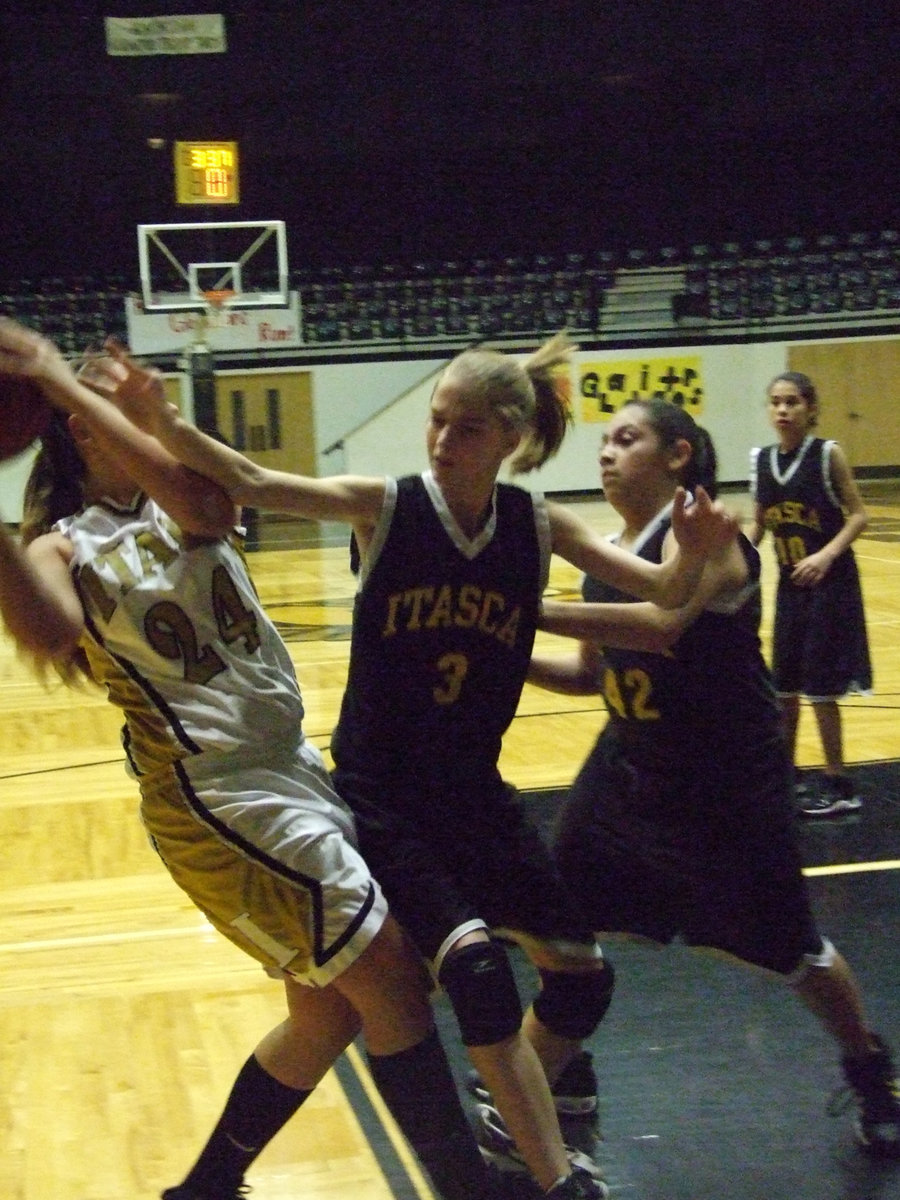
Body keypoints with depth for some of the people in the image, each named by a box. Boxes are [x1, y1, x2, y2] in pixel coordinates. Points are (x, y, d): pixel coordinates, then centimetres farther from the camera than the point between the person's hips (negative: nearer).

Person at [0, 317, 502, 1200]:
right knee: (392, 984, -6)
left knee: (329, 1009, 17)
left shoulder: (180, 510, 9)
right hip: (217, 799, -7)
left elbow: (208, 504, -18)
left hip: (288, 771, 8)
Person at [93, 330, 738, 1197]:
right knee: (474, 968, -22)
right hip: (379, 793, -5)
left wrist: (691, 554, -27)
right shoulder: (386, 506, -13)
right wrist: (162, 423, -41)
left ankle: (514, 1129, 34)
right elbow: (252, 484, -25)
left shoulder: (539, 525, -3)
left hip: (475, 792, 5)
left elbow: (663, 595, -5)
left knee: (580, 976, 9)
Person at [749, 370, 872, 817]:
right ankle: (786, 773, 27)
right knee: (784, 684, 12)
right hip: (789, 584, 5)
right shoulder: (761, 460, 2)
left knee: (820, 687, -3)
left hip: (829, 584, -5)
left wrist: (827, 555, -23)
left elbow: (858, 516, -11)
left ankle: (839, 786, 9)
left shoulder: (828, 455, -11)